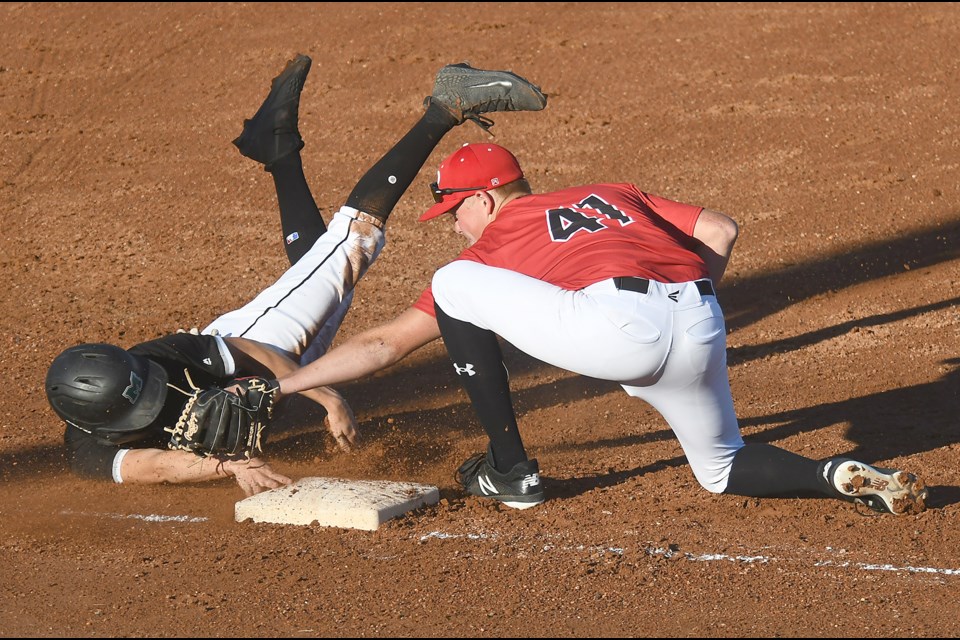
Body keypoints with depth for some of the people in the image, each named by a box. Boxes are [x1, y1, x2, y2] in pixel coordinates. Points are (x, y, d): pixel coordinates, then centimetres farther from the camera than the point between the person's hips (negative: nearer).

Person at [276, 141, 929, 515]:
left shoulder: (492, 244, 22)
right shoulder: (614, 195, 34)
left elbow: (383, 344, 24)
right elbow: (721, 230, 21)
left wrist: (282, 382, 32)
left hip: (618, 325, -6)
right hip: (702, 327, 6)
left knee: (454, 286, 13)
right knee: (723, 468, 29)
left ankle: (511, 472, 17)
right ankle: (843, 477, 0)